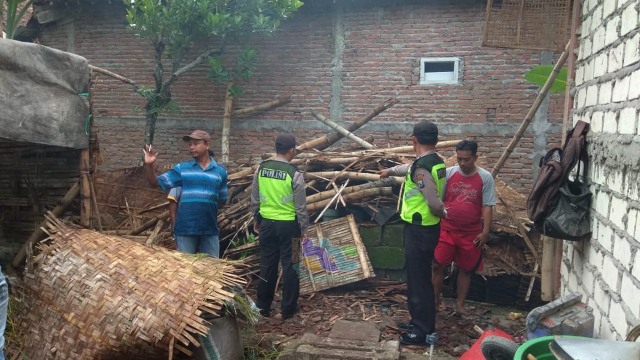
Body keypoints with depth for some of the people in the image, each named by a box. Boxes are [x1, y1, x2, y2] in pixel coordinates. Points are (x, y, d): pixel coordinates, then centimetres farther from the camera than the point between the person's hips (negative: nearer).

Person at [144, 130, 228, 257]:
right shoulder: (182, 168, 3)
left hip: (210, 229, 1)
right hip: (185, 229, -1)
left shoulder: (220, 171, 5)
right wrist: (149, 165, -15)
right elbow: (156, 181, 0)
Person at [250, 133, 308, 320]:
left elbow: (254, 199, 7)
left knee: (267, 265, 14)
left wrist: (256, 219, 20)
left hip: (267, 223, 4)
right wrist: (304, 227, 0)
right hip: (288, 225, -4)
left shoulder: (261, 168, -1)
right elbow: (301, 205, -10)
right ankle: (287, 309, 14)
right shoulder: (294, 173, -14)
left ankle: (263, 306, 23)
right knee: (290, 266, 7)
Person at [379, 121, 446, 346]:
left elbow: (434, 202, -26)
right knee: (419, 277, 19)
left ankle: (424, 332, 9)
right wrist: (391, 170, 45)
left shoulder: (421, 167, -22)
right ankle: (419, 322, 31)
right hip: (427, 228, 10)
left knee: (419, 280, -1)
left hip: (419, 230, -10)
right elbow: (410, 169, 29)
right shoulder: (437, 162, 9)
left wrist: (443, 214, -4)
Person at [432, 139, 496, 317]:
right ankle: (436, 299, 18)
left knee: (466, 270, 11)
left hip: (471, 233, 0)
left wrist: (485, 231, -8)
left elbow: (487, 206, -4)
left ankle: (460, 304, 26)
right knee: (437, 265, 0)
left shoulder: (485, 177, -5)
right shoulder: (448, 173, -4)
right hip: (447, 230, 0)